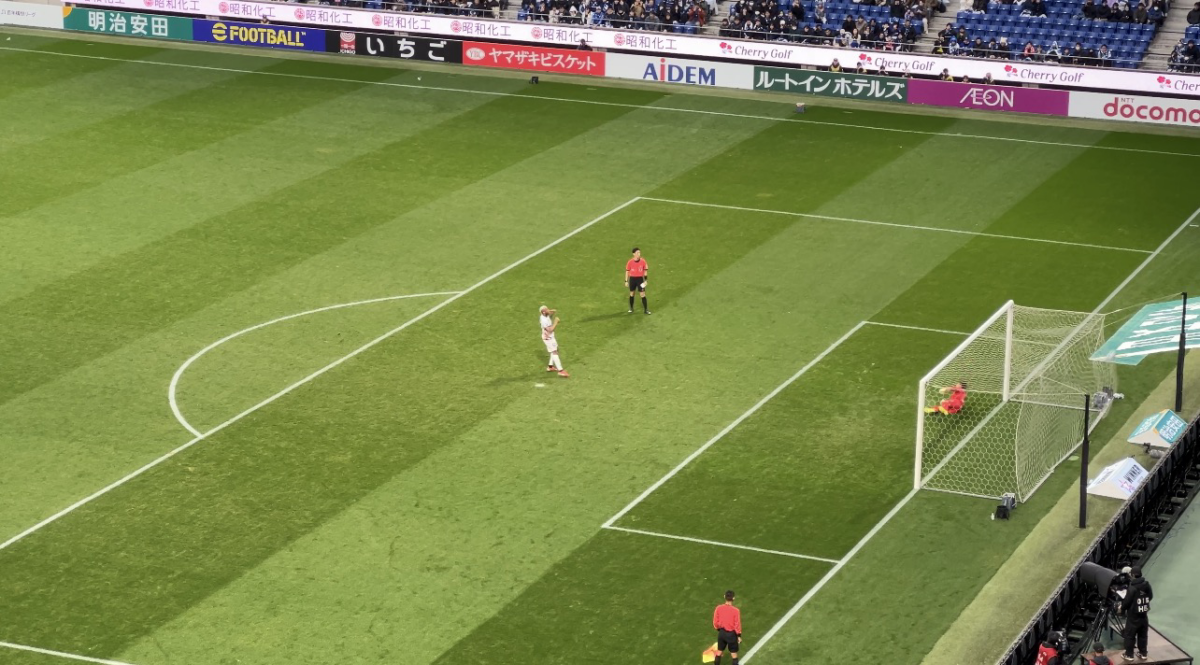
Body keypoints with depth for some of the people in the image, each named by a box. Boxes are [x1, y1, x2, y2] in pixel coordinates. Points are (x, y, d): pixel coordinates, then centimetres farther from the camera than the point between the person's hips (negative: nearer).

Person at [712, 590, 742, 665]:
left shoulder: (718, 608, -11)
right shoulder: (736, 611, -22)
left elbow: (715, 622, -1)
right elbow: (737, 624, -14)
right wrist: (739, 636, -1)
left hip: (722, 632, 4)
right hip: (731, 633, -4)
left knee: (719, 651, 19)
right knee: (734, 653, 8)